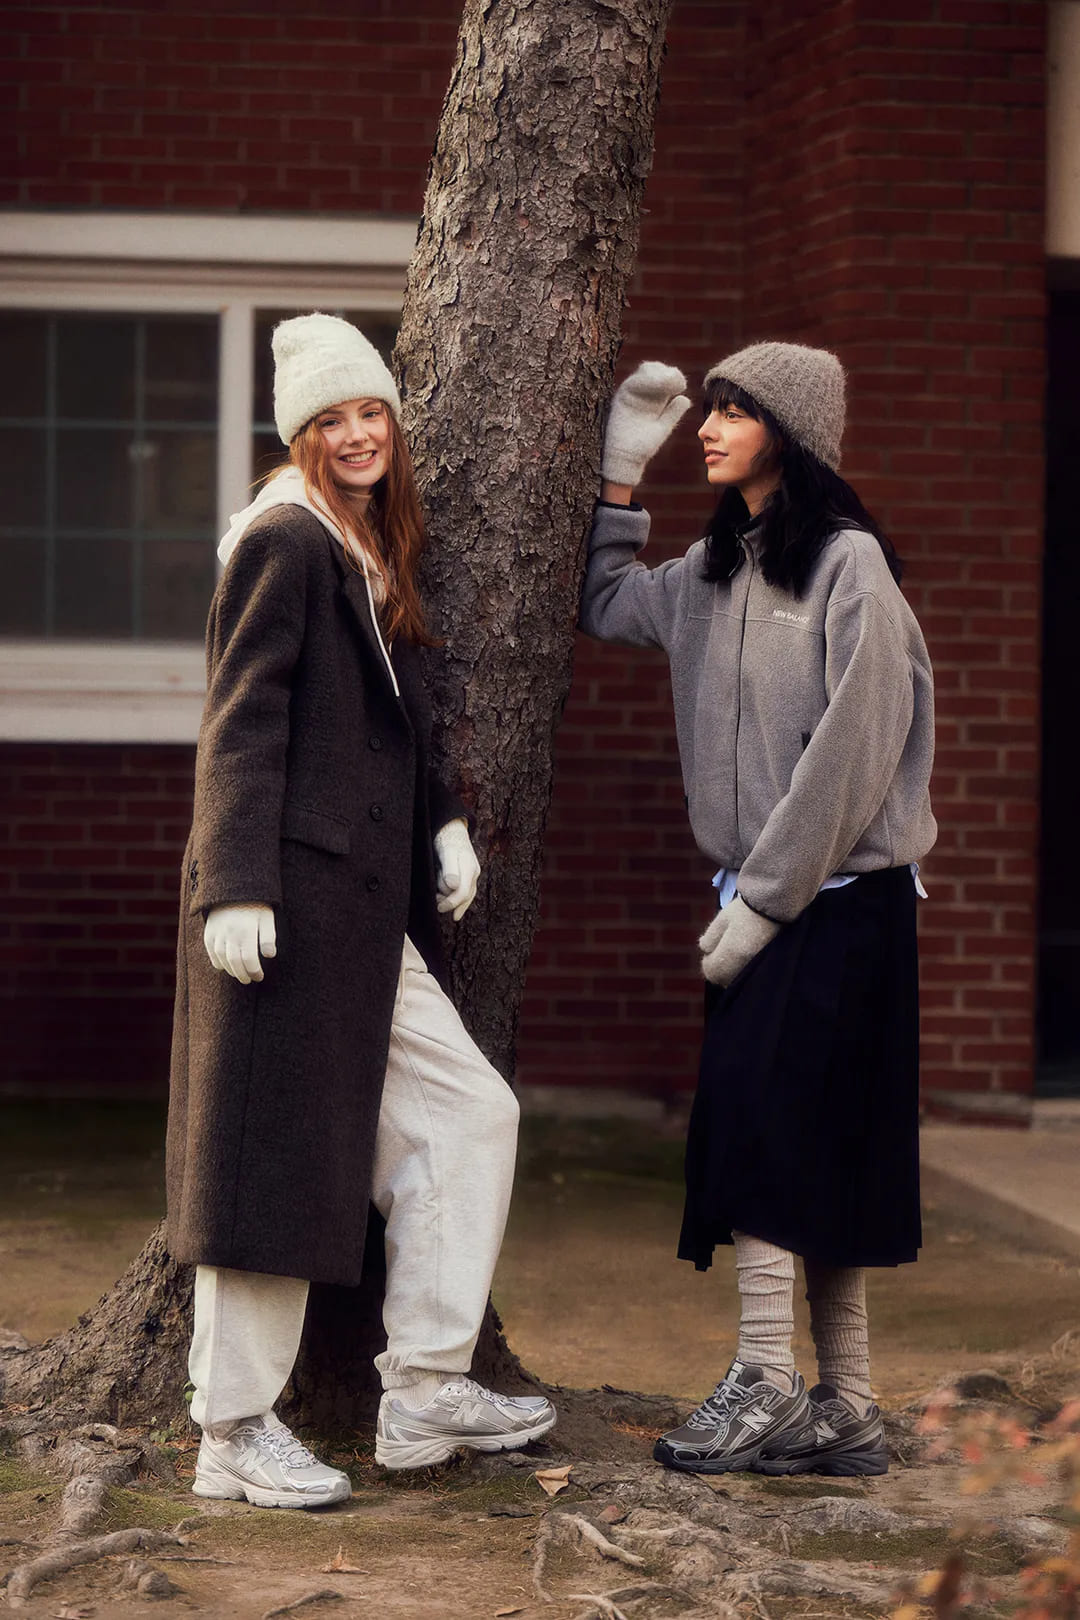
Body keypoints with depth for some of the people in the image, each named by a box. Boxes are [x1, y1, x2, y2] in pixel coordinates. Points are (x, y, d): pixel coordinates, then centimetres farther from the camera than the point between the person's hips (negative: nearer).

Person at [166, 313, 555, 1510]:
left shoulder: (376, 554, 18)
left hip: (366, 905, 10)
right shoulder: (285, 543, -9)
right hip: (291, 899, -10)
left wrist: (445, 824, 12)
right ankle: (233, 1439, 3)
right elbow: (241, 723, -16)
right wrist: (235, 887, -22)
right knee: (274, 1152, -5)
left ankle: (424, 1390, 15)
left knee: (467, 1115, 10)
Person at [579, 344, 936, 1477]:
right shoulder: (713, 572, 13)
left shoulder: (848, 564, -11)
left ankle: (766, 1383, -10)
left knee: (763, 1117, -14)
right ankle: (842, 1414, 9)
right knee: (810, 1153, 6)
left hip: (840, 896, -7)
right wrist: (620, 471, 18)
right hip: (763, 898, 7)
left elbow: (851, 750, -15)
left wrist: (764, 894, -14)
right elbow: (604, 608, 28)